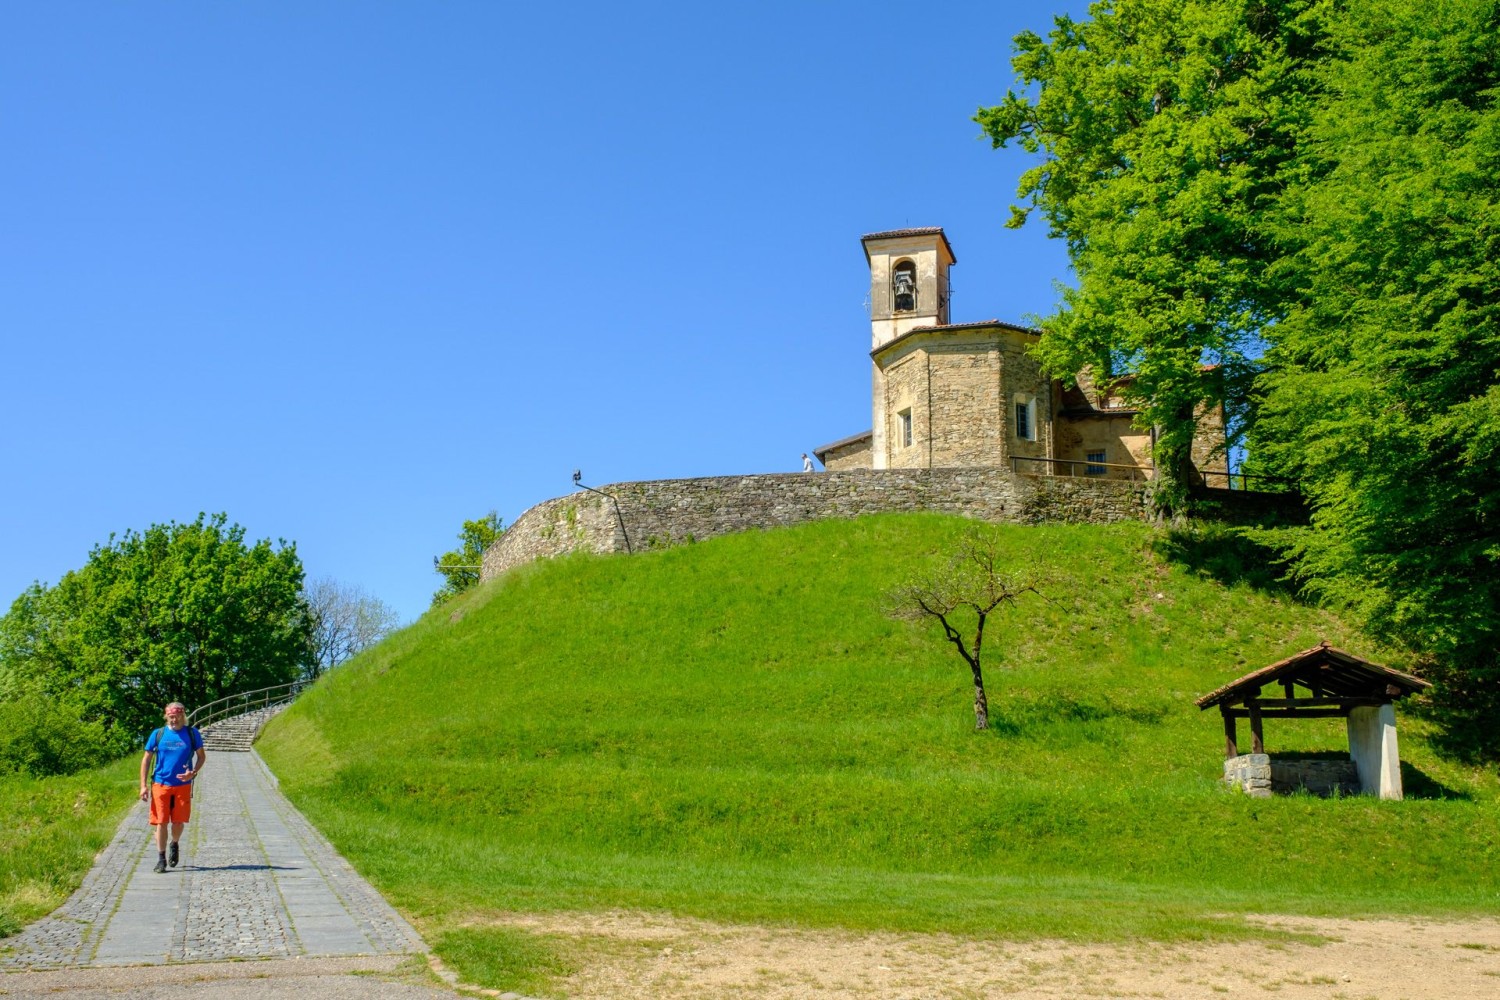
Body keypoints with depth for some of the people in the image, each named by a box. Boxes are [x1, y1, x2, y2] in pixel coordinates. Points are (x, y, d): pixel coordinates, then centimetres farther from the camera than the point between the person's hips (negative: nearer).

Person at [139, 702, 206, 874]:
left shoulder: (192, 734, 1)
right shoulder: (158, 734, 0)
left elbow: (202, 756, 10)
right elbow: (146, 759, 5)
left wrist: (193, 772, -9)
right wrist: (143, 785, -1)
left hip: (183, 785, 0)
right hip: (160, 784, 0)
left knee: (178, 822, 3)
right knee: (161, 822, -1)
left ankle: (174, 845, 33)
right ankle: (161, 859, 9)